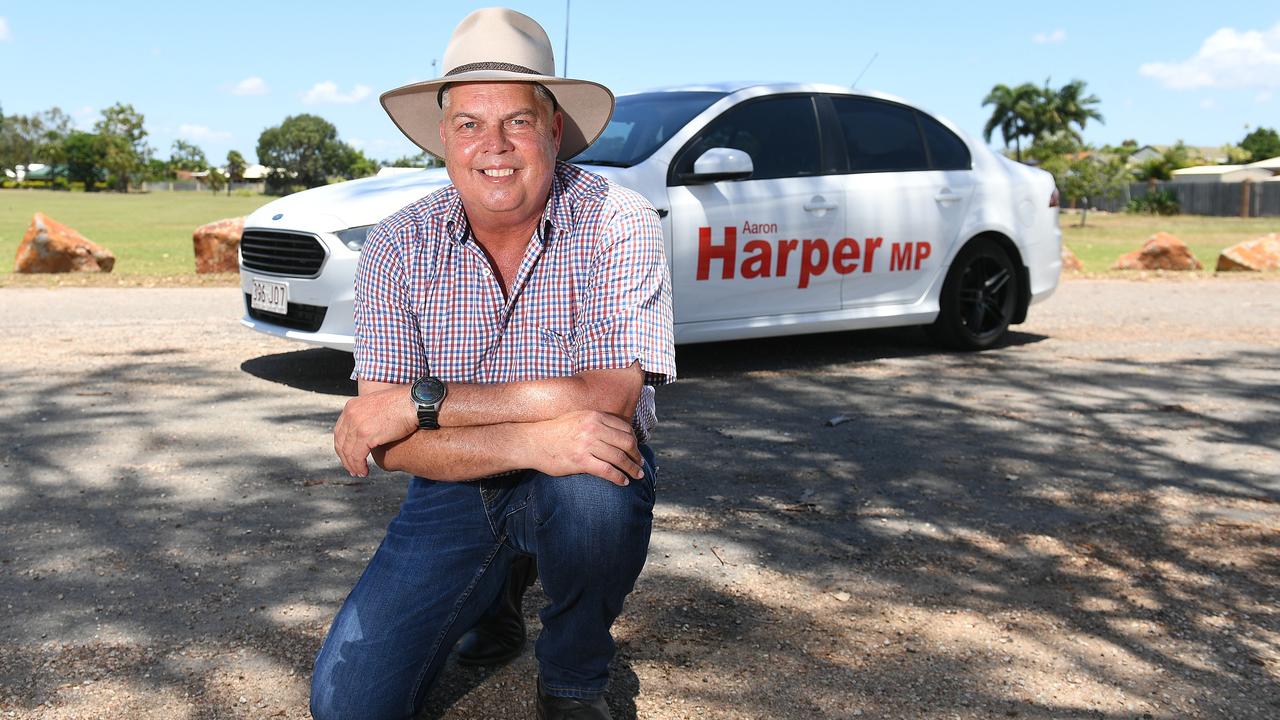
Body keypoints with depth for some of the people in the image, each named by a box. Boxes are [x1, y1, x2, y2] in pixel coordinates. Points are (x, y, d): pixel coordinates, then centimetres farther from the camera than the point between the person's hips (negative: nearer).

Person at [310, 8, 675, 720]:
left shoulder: (619, 223, -16)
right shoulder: (399, 247, -8)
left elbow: (606, 399, -27)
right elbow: (393, 444, -13)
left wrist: (419, 400, -23)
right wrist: (530, 441, -32)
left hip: (586, 480, -2)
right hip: (458, 490, 3)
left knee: (592, 489, -37)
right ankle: (499, 588, 23)